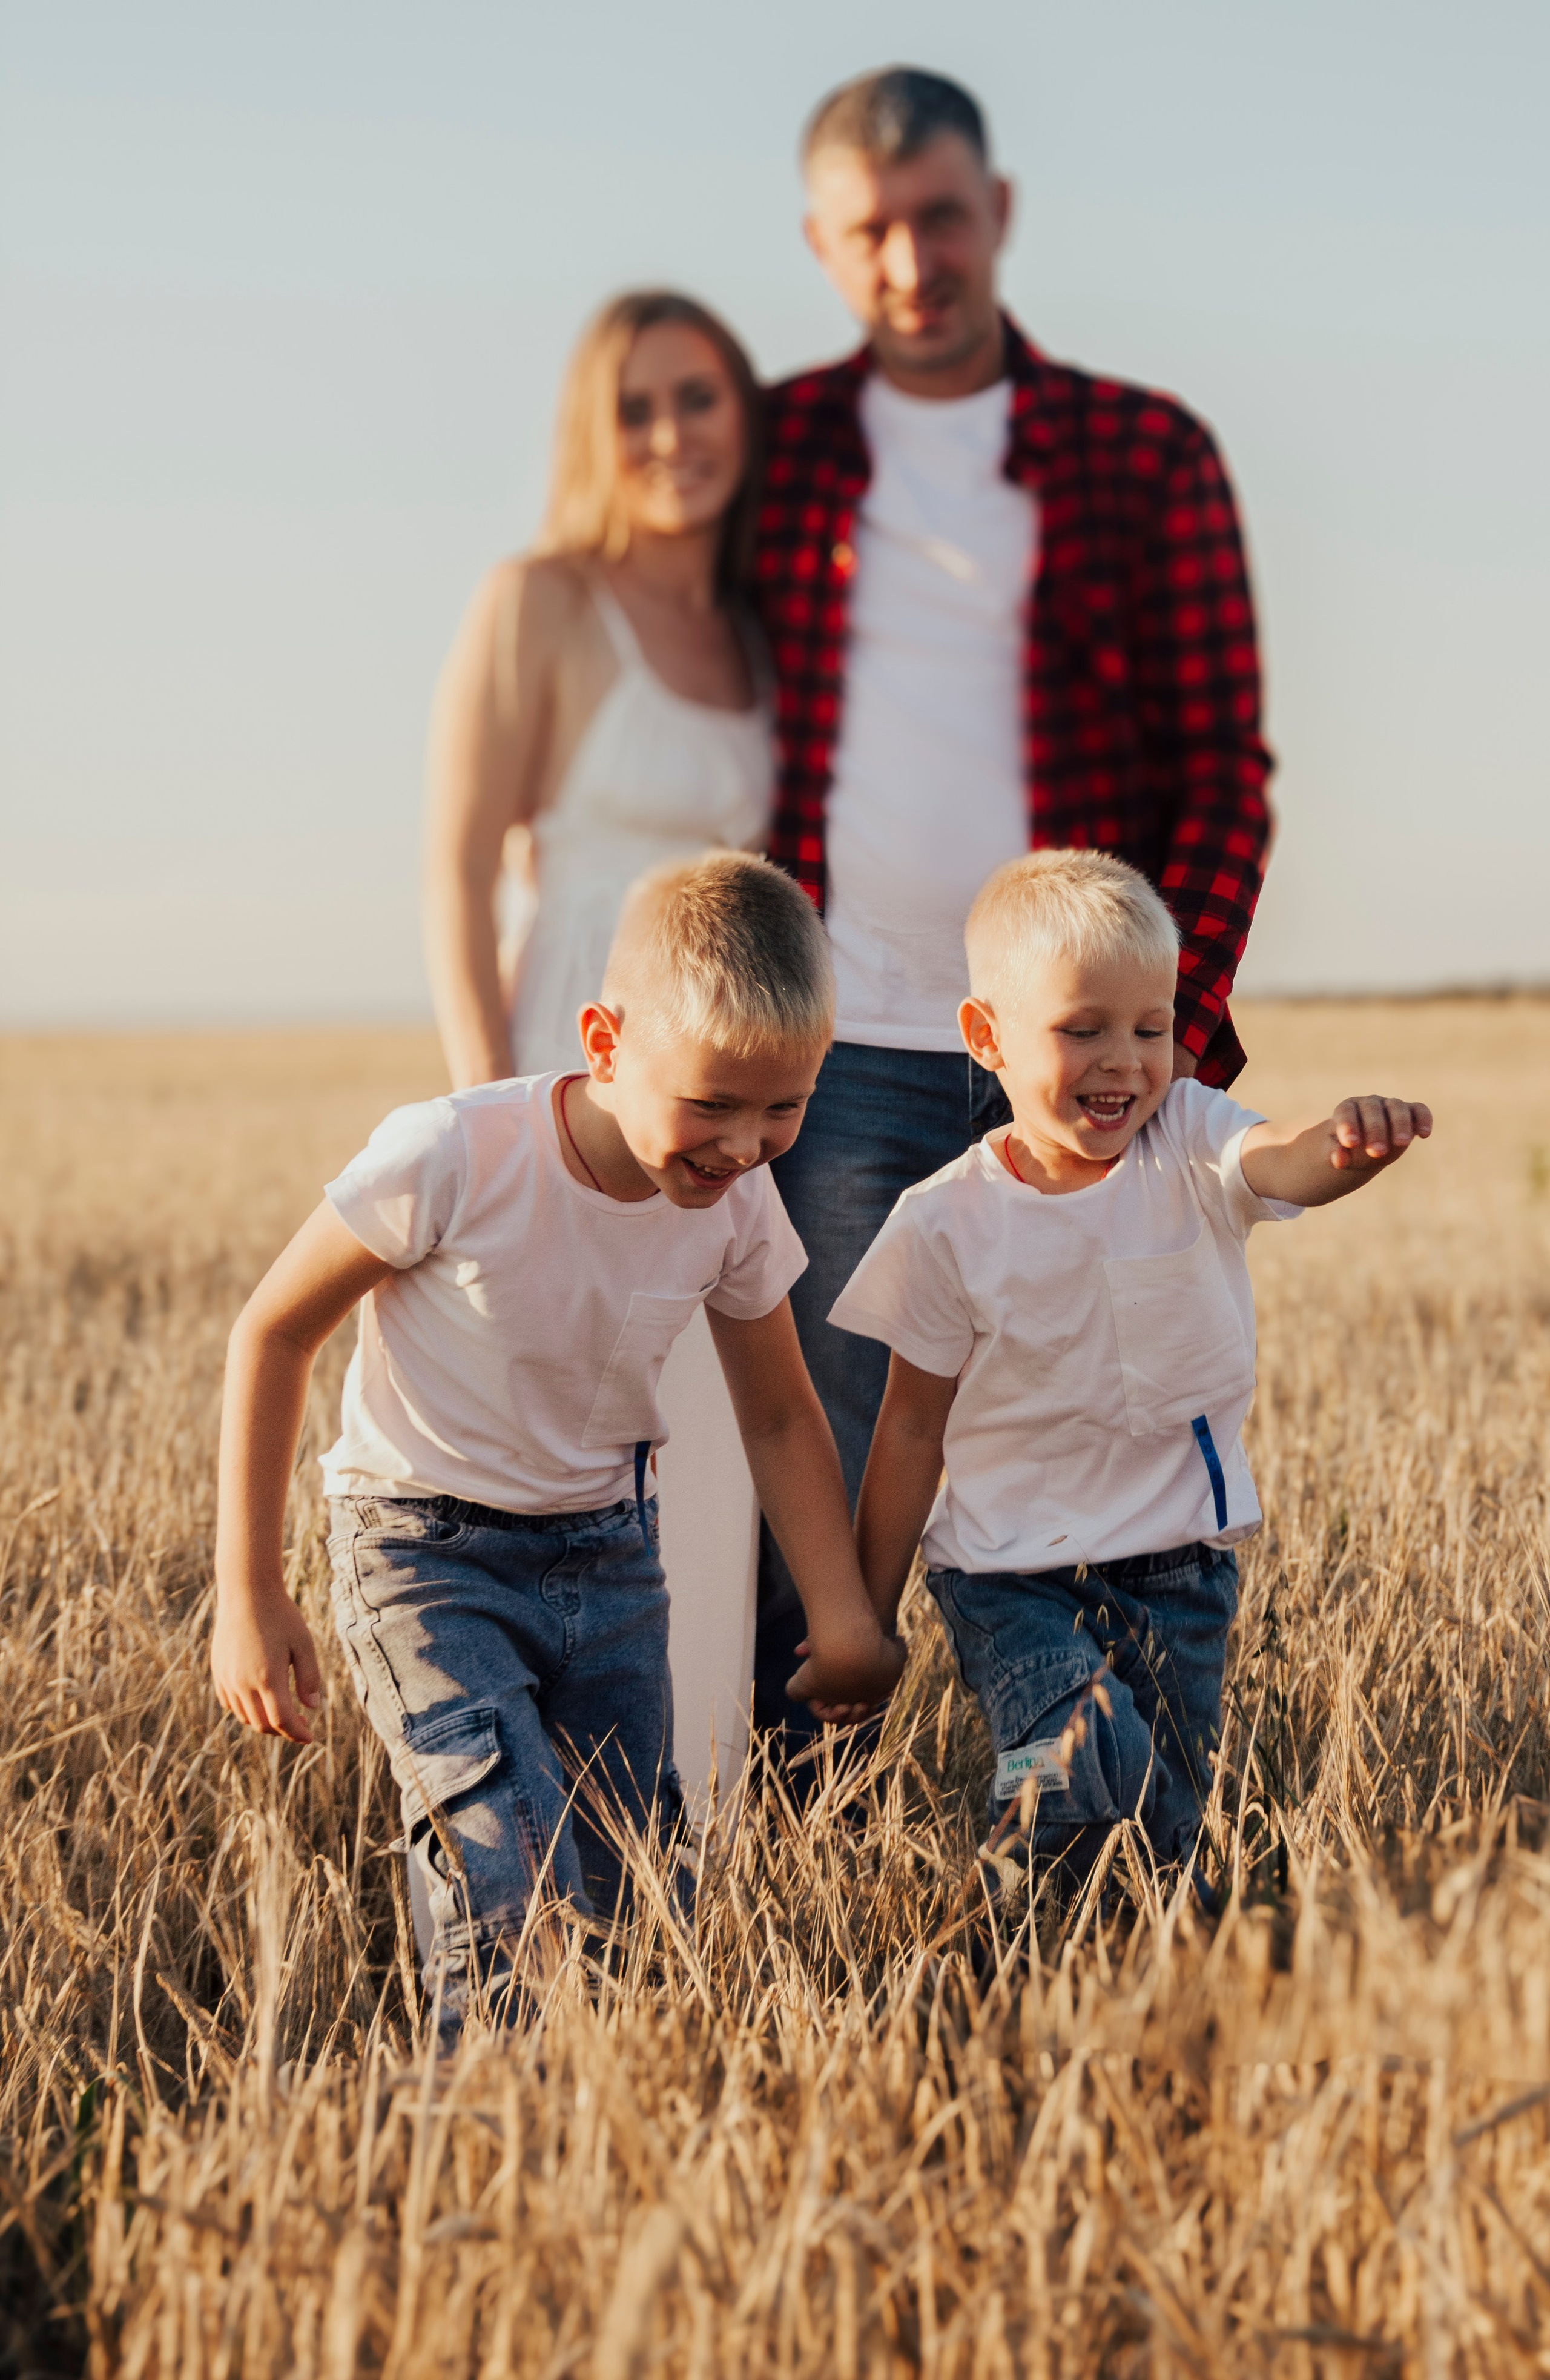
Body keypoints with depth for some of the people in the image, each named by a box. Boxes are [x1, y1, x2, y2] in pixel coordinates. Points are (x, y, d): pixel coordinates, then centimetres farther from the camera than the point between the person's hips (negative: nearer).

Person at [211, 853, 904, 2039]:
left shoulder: (741, 1208, -10)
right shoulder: (452, 1158, -26)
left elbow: (781, 1417, 7)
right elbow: (274, 1332, -14)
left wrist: (842, 1615, -1)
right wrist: (249, 1594, -12)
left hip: (607, 1555, 5)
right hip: (425, 1548, -5)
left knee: (632, 1894, 7)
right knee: (517, 1899, -21)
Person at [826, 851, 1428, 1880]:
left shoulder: (1191, 1148, -6)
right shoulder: (950, 1223, -10)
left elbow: (1284, 1162, -30)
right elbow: (913, 1429, -1)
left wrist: (1351, 1147, -55)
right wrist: (865, 1622, 3)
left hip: (1181, 1571, 3)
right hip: (1014, 1573, -2)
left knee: (1164, 1824, 7)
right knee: (1088, 1767, -24)